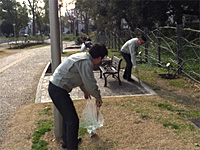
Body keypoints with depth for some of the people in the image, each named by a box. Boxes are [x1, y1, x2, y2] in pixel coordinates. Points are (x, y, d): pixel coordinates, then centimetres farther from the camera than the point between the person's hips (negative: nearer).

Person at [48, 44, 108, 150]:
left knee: (68, 116, 26)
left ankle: (67, 141, 44)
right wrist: (98, 99, 1)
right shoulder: (86, 63, -21)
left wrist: (85, 91, 39)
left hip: (55, 87, 11)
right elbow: (91, 84, -16)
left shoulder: (83, 57, 11)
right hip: (58, 90, -11)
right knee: (73, 121, -4)